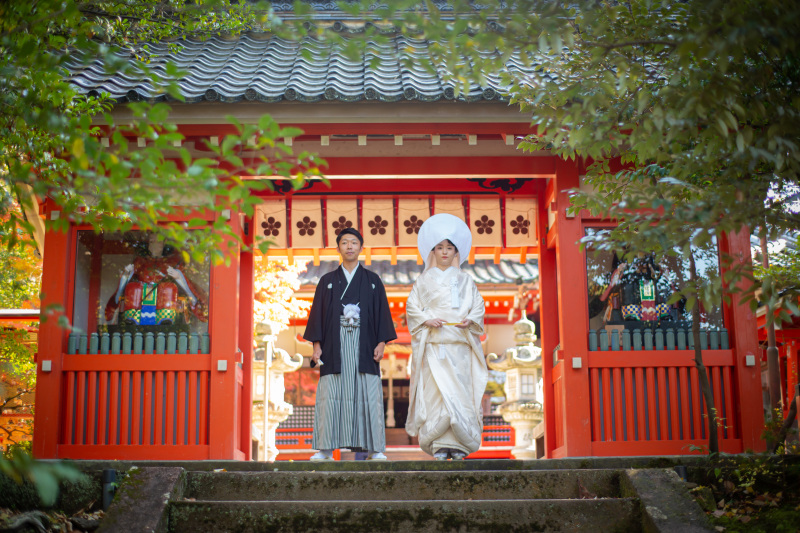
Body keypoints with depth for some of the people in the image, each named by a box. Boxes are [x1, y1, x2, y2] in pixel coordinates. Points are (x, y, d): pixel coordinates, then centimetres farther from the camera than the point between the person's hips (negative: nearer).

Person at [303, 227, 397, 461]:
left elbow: (382, 312, 8)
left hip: (364, 345, 0)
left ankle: (374, 449, 1)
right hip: (334, 345, 0)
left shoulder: (373, 280, 12)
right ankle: (326, 449, -1)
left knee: (368, 395, -4)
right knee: (330, 396, -5)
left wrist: (381, 342, -4)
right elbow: (317, 313, 9)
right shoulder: (327, 281, 13)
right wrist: (316, 344, -1)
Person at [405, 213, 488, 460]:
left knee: (461, 390, -5)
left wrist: (470, 320, -8)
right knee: (436, 390, -10)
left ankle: (459, 444, 0)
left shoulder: (465, 279, 15)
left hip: (460, 342, 1)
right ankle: (439, 445, -7)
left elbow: (478, 305, 11)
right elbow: (412, 306, 7)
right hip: (433, 343, -1)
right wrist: (427, 320, -10)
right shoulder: (424, 280, 12)